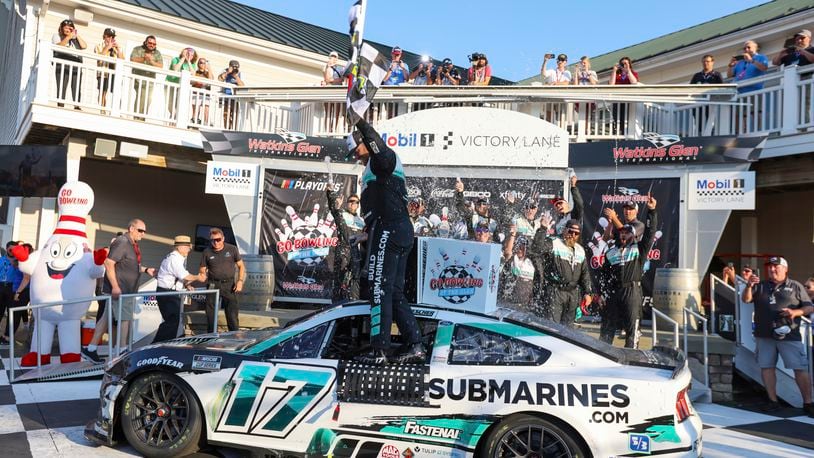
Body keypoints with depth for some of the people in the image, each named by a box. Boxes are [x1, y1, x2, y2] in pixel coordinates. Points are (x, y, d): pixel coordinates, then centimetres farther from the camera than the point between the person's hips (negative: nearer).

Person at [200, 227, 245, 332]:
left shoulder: (232, 249, 0)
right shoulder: (207, 252, 3)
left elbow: (241, 266, 7)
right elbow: (202, 271, 8)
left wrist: (240, 281, -6)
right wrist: (202, 276, -15)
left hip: (229, 285, -1)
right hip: (213, 285, 1)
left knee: (233, 313, -1)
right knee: (211, 314, 7)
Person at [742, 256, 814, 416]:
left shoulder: (795, 287, 7)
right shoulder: (760, 286, 11)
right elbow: (745, 299, 0)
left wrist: (795, 312, -14)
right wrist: (749, 286, -19)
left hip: (789, 335, -2)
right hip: (764, 335, 2)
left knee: (800, 369, -3)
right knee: (766, 367, 5)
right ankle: (773, 401, 15)